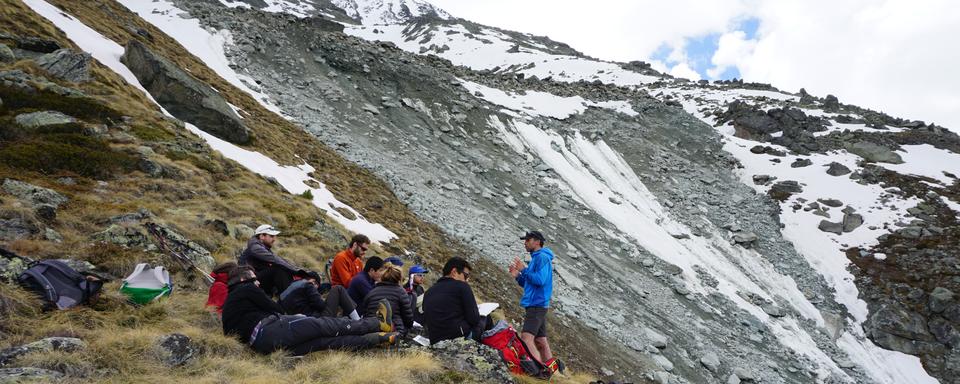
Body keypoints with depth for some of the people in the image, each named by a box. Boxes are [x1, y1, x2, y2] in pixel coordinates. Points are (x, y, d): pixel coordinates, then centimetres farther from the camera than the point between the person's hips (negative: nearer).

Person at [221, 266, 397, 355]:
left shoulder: (230, 301, 30)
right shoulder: (247, 288, 4)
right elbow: (274, 308, 5)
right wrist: (292, 317, 24)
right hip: (271, 331, -8)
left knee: (327, 340, -1)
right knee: (326, 325, -5)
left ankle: (379, 338, -5)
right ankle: (380, 323, 0)